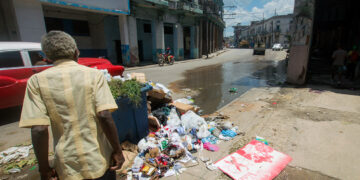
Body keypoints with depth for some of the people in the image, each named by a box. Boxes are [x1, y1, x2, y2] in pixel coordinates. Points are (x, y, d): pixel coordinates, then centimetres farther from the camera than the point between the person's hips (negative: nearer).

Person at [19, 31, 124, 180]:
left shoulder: (37, 81, -6)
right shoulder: (94, 74, -10)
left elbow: (39, 129, -11)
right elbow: (104, 116, -19)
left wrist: (44, 168, 1)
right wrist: (117, 151, -9)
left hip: (68, 166, 2)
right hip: (100, 161, -1)